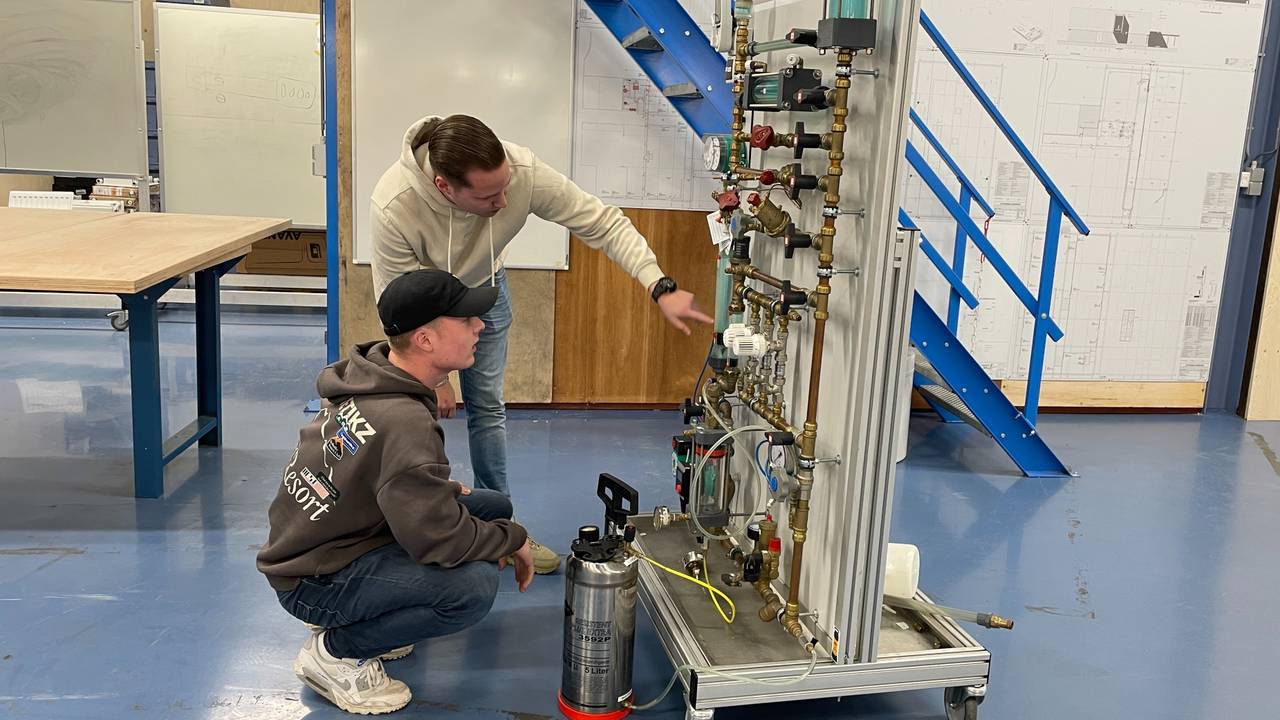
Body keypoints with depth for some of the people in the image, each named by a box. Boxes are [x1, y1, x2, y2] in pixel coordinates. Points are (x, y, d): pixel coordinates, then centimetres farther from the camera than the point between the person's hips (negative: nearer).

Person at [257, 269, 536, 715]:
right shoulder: (406, 423, -31)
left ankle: (363, 618, 13)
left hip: (323, 536, 9)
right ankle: (334, 652, -6)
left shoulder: (370, 372, -3)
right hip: (312, 580, -9)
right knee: (474, 585, -28)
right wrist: (514, 539, -12)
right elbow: (441, 540, -29)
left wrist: (447, 491, 7)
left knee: (493, 507, 5)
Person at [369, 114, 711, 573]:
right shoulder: (393, 206, -41)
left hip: (484, 288, 2)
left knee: (488, 407, 8)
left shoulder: (524, 171, -37)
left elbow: (602, 222, -28)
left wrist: (661, 288, -38)